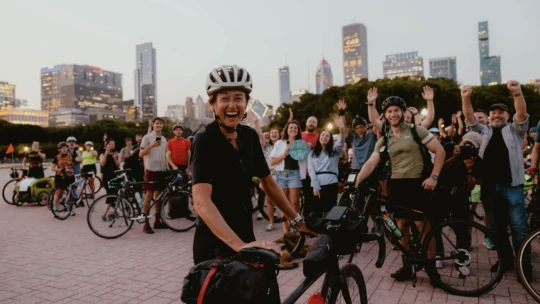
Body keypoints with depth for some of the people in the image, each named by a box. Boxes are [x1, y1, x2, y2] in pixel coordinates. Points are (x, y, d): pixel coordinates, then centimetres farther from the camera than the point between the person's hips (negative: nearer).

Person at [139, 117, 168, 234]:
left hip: (161, 170, 6)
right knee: (149, 195, -5)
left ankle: (157, 221, 18)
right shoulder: (147, 137, -4)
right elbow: (141, 154, -10)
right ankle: (146, 224, -1)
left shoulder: (164, 139, 15)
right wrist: (152, 145, -21)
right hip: (151, 170, -6)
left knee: (159, 195, 9)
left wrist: (167, 168, 15)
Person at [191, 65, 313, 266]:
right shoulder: (205, 139, -19)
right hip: (214, 244, -6)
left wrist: (297, 220, 7)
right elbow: (201, 202, -30)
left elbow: (268, 183, 10)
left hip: (245, 234, 6)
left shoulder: (249, 136, 1)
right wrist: (239, 245, -40)